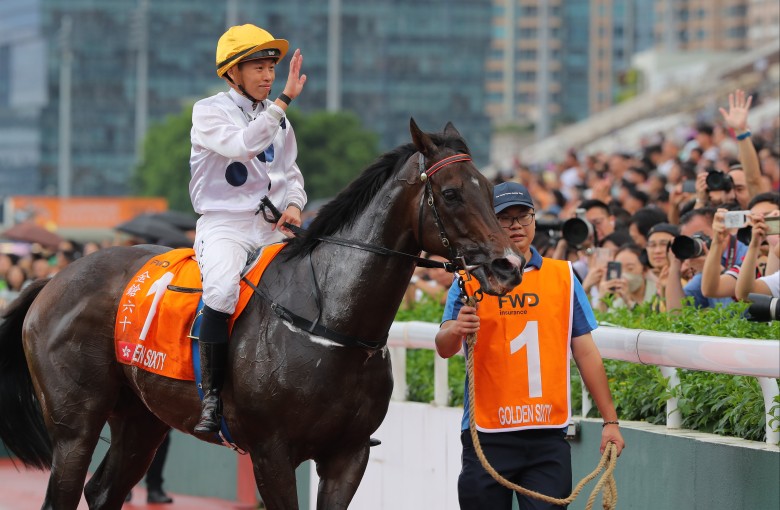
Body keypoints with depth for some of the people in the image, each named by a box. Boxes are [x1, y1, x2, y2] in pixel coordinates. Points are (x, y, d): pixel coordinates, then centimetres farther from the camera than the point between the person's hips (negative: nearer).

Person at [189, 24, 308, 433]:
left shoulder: (276, 118, 16)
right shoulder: (209, 112, -3)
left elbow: (290, 172, 23)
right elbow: (243, 145, -22)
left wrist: (293, 204, 1)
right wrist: (285, 99, -24)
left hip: (272, 228, 6)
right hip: (223, 225, -6)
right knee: (221, 290, -35)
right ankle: (212, 395, -26)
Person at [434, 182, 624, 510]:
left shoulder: (563, 276, 8)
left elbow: (586, 352, 9)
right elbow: (444, 348, -8)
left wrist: (610, 420, 4)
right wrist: (456, 330, -32)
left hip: (548, 434, 1)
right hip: (487, 432, -1)